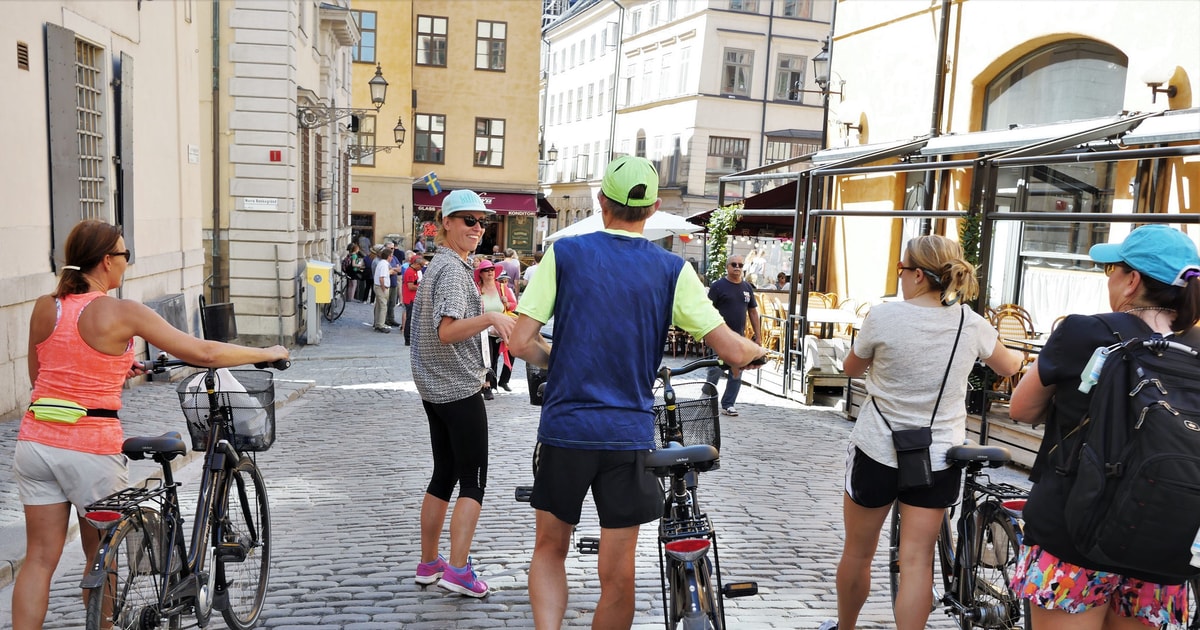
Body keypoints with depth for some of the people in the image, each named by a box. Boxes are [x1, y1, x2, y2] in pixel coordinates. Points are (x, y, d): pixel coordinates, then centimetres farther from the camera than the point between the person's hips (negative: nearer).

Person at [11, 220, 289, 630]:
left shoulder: (44, 307, 4)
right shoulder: (122, 312, -13)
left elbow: (38, 374, 17)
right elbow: (204, 354, -13)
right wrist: (268, 353, -2)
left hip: (36, 441, 5)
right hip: (91, 448, -5)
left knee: (40, 557, 11)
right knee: (101, 558, 14)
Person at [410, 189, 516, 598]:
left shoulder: (438, 264, 15)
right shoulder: (454, 269, -15)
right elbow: (448, 331, -27)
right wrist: (490, 317, -41)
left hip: (434, 388, 10)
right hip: (460, 388, -10)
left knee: (444, 475, 15)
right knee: (474, 480, -4)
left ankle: (428, 563, 22)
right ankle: (457, 569, -5)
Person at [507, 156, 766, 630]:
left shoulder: (564, 253, -2)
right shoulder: (672, 269, -2)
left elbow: (522, 343, -7)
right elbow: (732, 350, -7)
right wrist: (757, 351, 16)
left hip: (565, 429, 1)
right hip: (629, 434, 0)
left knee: (550, 549, 20)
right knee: (617, 578, 11)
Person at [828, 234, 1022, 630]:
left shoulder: (884, 317, -15)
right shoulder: (971, 323, -4)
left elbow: (851, 369, 3)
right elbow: (1008, 367, 17)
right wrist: (1020, 355, 40)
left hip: (877, 452, -2)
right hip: (938, 458, 3)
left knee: (857, 553, 15)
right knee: (917, 561, 7)